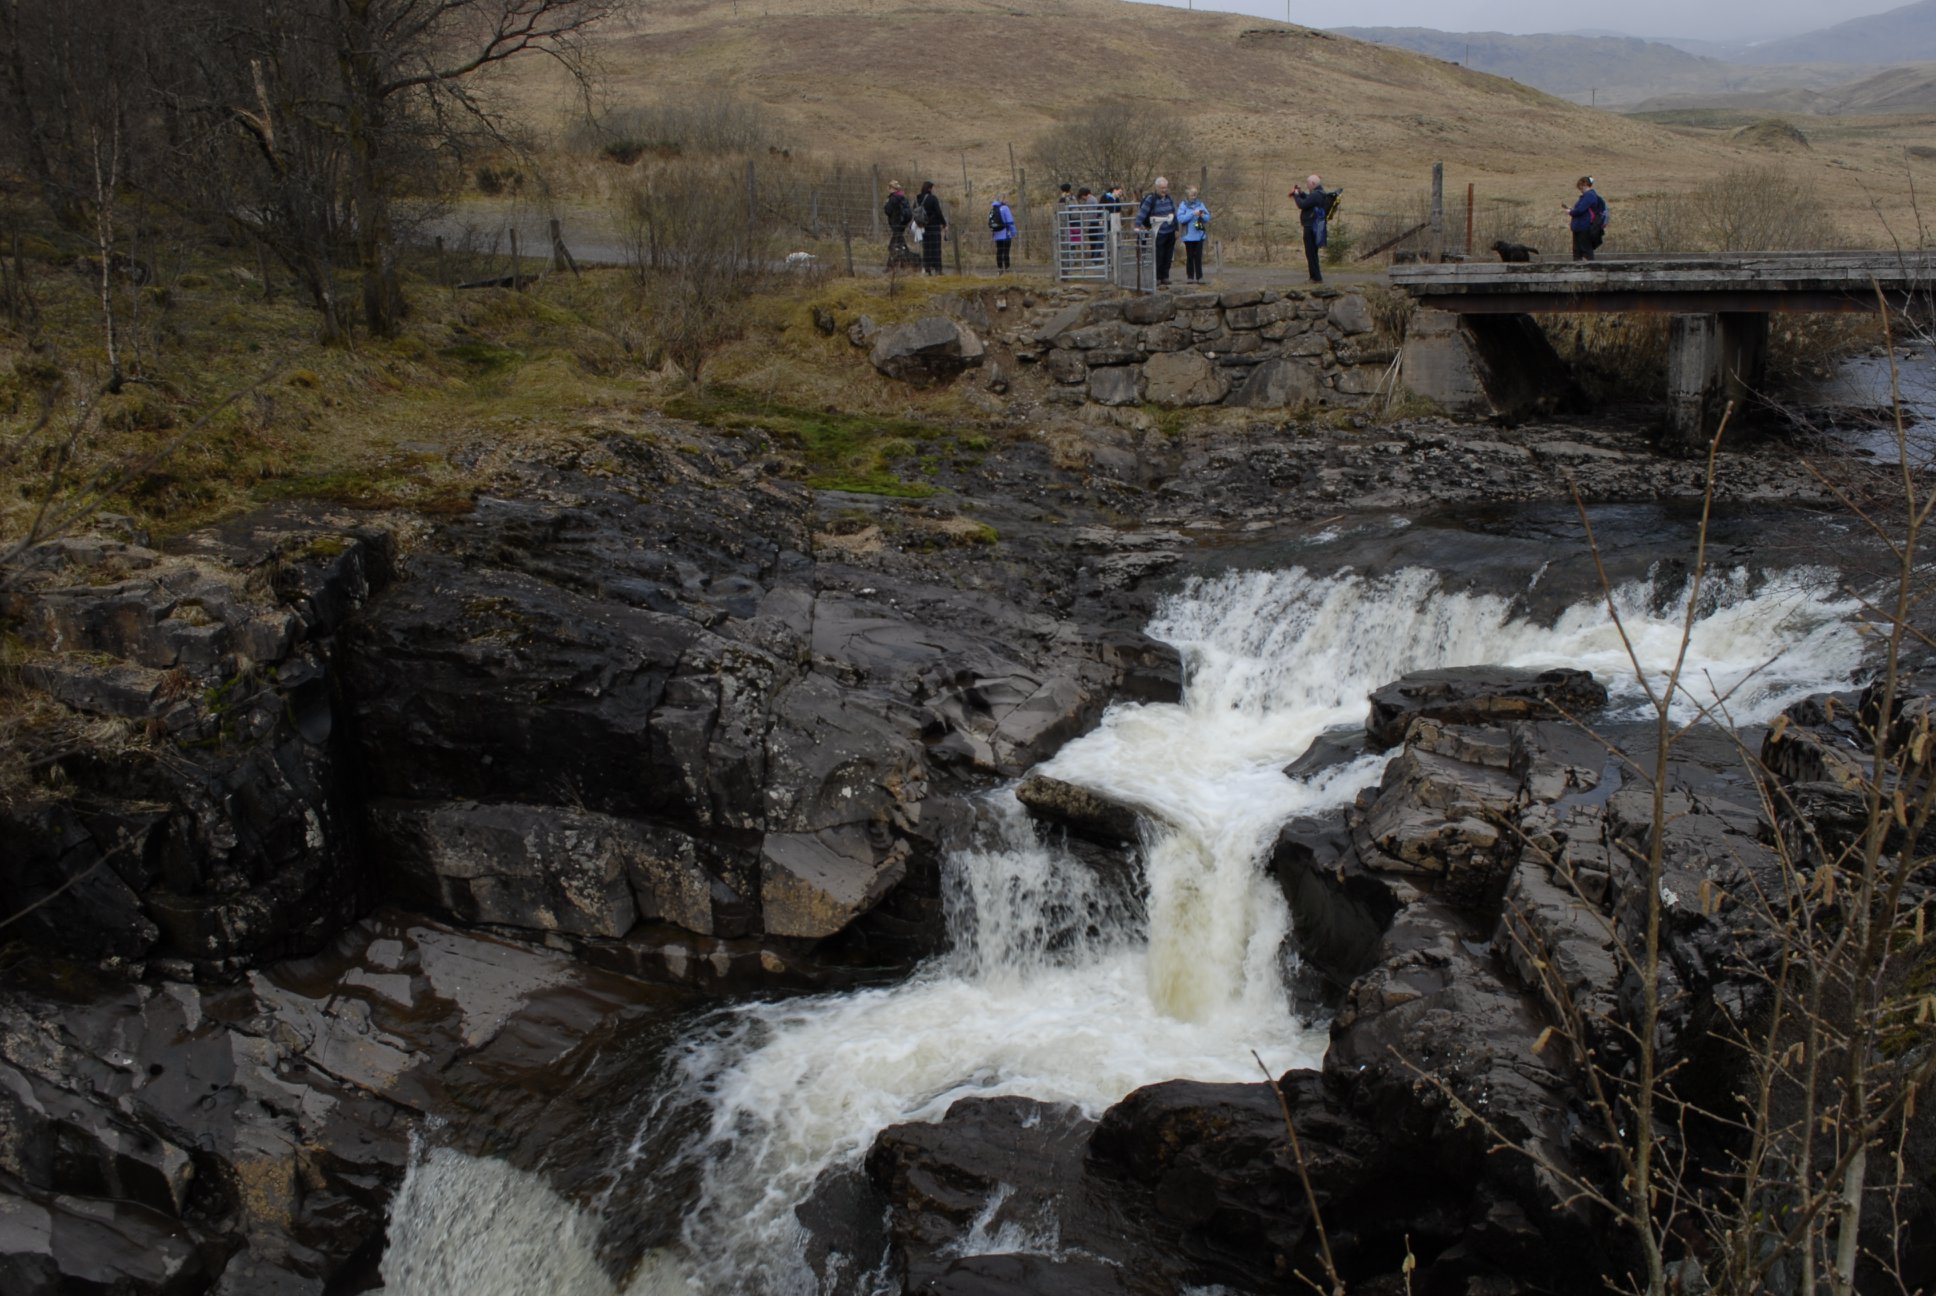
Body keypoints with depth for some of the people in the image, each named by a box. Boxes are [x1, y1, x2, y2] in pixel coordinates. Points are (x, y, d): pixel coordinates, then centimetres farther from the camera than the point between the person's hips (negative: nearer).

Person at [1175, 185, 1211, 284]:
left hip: (1199, 235, 2)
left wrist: (1203, 215, -13)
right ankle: (1190, 277, 11)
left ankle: (1199, 277, 4)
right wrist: (1193, 214, -18)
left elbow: (1208, 217, 9)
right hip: (1189, 236, -2)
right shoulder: (1183, 205, -2)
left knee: (1198, 256, 2)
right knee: (1190, 257, 4)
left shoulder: (1200, 204, 8)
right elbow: (1180, 218, -14)